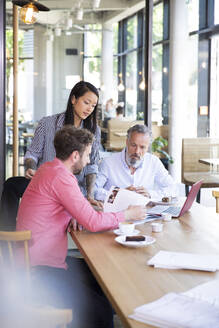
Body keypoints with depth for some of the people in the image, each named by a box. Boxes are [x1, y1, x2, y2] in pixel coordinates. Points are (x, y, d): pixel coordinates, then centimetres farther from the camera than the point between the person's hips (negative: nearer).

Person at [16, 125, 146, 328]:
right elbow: (93, 222, -21)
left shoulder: (49, 168, 11)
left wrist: (73, 217, 0)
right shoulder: (60, 178, -20)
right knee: (101, 311, -18)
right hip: (39, 272, -11)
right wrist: (128, 214, -5)